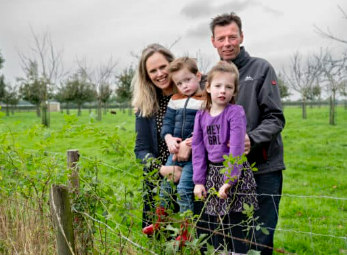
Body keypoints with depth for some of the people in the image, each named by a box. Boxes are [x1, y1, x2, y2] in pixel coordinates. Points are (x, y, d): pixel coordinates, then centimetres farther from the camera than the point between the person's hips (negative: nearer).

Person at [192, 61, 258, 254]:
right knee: (216, 231, 14)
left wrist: (229, 180, -21)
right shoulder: (201, 116, 5)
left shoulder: (236, 112, -11)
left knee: (237, 230, 1)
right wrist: (199, 180, 1)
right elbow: (198, 149, 6)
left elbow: (236, 148, -17)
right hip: (212, 174, 5)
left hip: (235, 173, -5)